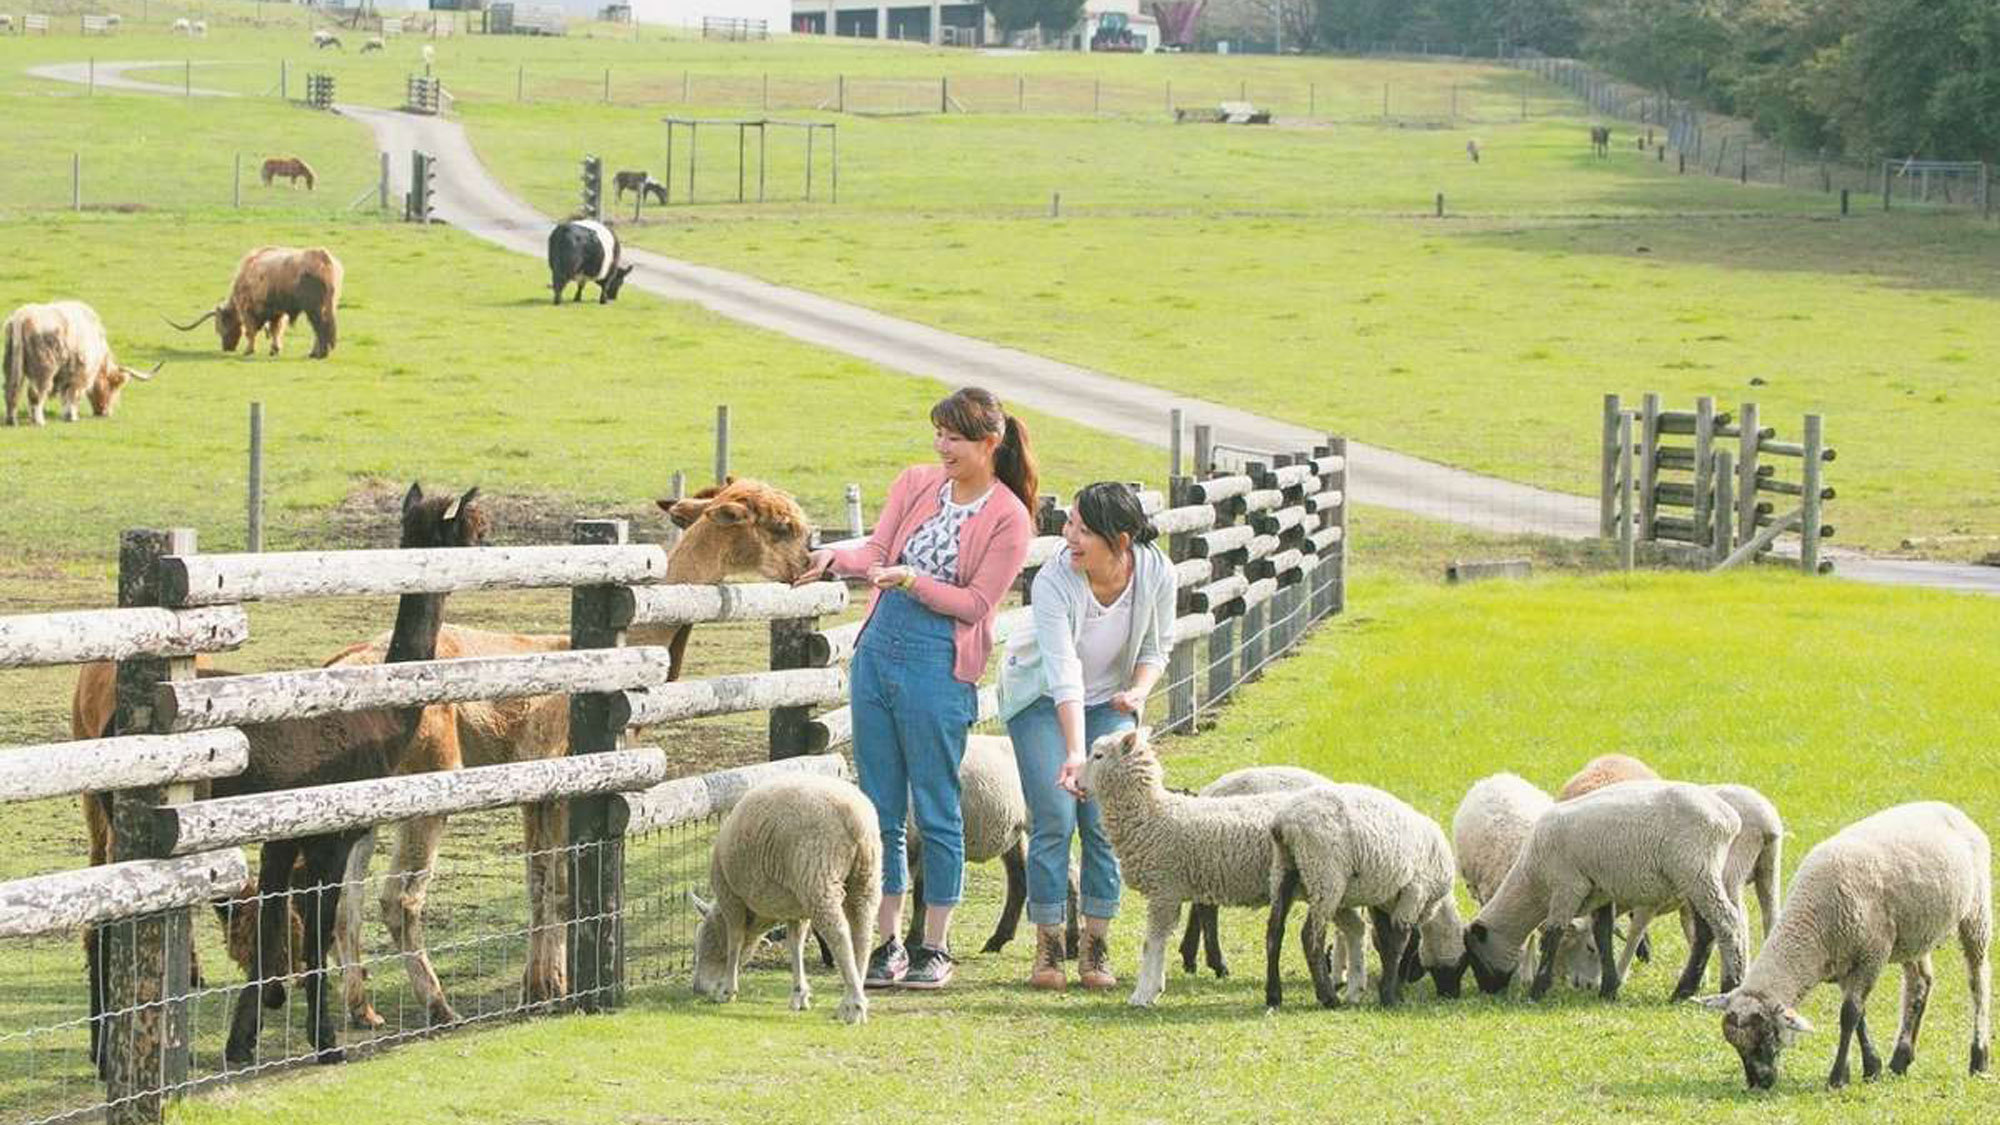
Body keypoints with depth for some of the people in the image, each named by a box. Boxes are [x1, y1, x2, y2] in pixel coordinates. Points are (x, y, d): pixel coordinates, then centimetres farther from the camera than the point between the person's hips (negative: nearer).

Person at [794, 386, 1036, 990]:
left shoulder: (1008, 519, -5)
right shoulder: (916, 484, 9)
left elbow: (976, 604, -8)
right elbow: (878, 550, 3)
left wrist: (912, 580, -20)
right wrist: (836, 558, -17)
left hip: (938, 668, -5)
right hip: (878, 652, 5)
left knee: (936, 811, 0)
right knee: (880, 808, 7)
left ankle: (935, 948, 10)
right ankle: (887, 944, 14)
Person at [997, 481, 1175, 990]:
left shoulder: (1156, 574, -21)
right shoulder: (1054, 582, -31)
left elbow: (1155, 648, -2)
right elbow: (1063, 676, -37)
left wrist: (1138, 690, -23)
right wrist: (1075, 753, -46)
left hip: (1110, 701, 3)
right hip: (1042, 698, -3)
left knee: (1105, 821, -7)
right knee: (1055, 819, -12)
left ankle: (1096, 948, 1)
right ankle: (1047, 947, -2)